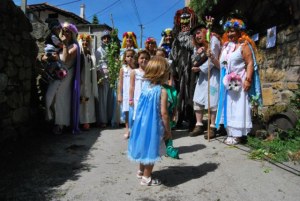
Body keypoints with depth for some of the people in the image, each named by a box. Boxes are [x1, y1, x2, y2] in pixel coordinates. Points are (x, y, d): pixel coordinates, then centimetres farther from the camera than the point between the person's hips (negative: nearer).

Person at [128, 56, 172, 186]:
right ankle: (146, 178, 20)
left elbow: (142, 107, 8)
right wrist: (168, 130, -7)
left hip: (141, 122, 7)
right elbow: (163, 113, -19)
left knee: (144, 146, 22)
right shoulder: (162, 91, -19)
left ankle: (141, 171, 40)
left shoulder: (145, 86, 1)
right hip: (153, 125, -7)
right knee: (151, 149, 8)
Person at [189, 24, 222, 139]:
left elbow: (212, 60, -14)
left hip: (214, 73, -7)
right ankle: (199, 125, 8)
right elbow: (194, 62, 6)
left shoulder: (213, 39, -7)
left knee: (212, 101, -12)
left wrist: (200, 68, -7)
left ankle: (212, 127, -5)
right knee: (197, 99, 1)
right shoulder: (197, 45, 16)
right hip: (203, 74, 7)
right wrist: (197, 54, -13)